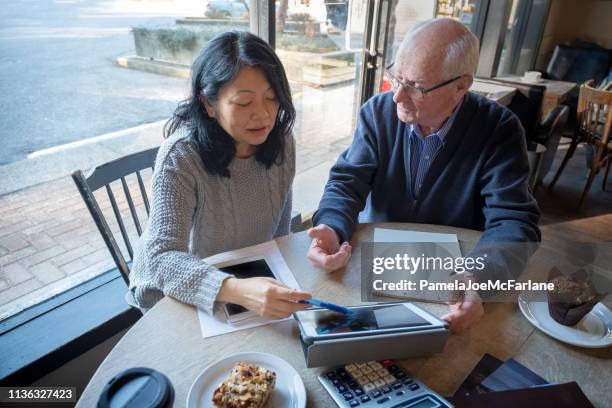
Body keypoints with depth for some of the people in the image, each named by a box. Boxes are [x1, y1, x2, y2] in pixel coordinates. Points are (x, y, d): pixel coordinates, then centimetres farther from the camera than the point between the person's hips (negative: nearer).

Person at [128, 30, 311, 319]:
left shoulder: (280, 141, -10)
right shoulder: (180, 155, -25)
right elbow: (162, 257, -32)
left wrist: (277, 283, 11)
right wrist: (237, 290, -48)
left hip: (250, 277, 4)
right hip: (174, 294, -3)